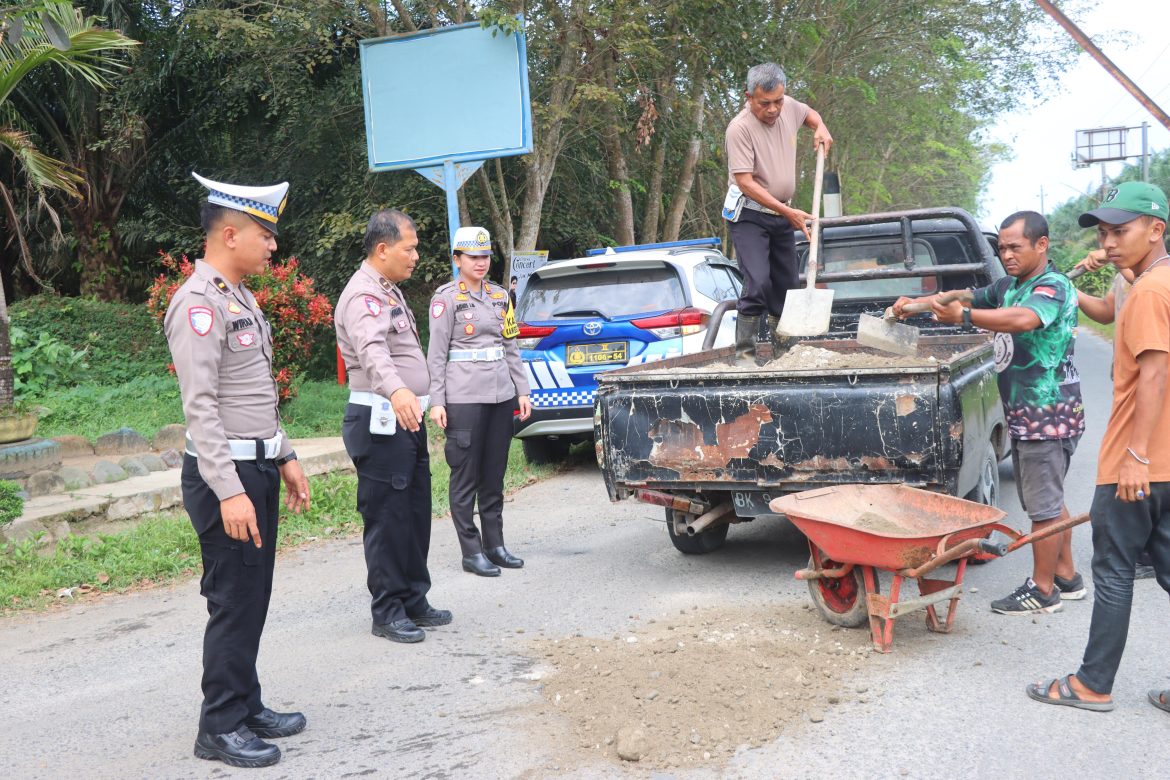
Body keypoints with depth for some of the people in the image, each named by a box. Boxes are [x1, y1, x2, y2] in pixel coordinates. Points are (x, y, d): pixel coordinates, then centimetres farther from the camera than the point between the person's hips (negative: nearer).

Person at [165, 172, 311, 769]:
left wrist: (284, 457, 19)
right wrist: (229, 491, -25)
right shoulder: (199, 302, -16)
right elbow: (200, 404, -22)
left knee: (253, 598, 15)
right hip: (226, 473, -9)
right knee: (234, 602, -2)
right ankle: (220, 728, 11)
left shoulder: (240, 298, 15)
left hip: (258, 467, 9)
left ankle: (248, 707, 27)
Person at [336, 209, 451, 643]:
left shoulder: (389, 290, 16)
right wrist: (396, 390, -55)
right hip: (381, 423, -10)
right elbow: (372, 351, -38)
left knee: (415, 515, 15)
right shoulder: (363, 295, -18)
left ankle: (414, 602, 26)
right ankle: (387, 613, 7)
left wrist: (419, 401, 38)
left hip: (407, 420, 10)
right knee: (387, 520, -3)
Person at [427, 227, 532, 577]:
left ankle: (495, 544, 19)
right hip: (464, 397, -6)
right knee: (466, 476, -1)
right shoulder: (446, 298, -2)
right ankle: (472, 552, 5)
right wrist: (437, 401, -11)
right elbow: (436, 354, -5)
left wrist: (522, 390, 12)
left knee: (495, 474, 10)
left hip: (501, 394, 6)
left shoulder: (500, 296, 14)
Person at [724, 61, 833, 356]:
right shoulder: (740, 127, -20)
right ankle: (744, 351, -14)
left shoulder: (789, 107, 0)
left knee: (788, 284, 11)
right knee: (758, 282, -21)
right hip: (749, 215, -7)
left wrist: (821, 129, 2)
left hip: (782, 215, 7)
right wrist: (789, 212, -24)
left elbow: (809, 113, 26)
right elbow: (745, 182, -23)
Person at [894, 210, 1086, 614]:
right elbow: (964, 298, 19)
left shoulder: (1053, 286, -16)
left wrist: (964, 316, -32)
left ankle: (1042, 590, 8)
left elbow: (1023, 320, -36)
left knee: (1044, 504, -1)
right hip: (1024, 414, 10)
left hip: (1049, 414, -9)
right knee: (1046, 500, 17)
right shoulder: (1008, 287, 13)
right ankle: (1067, 577, 29)